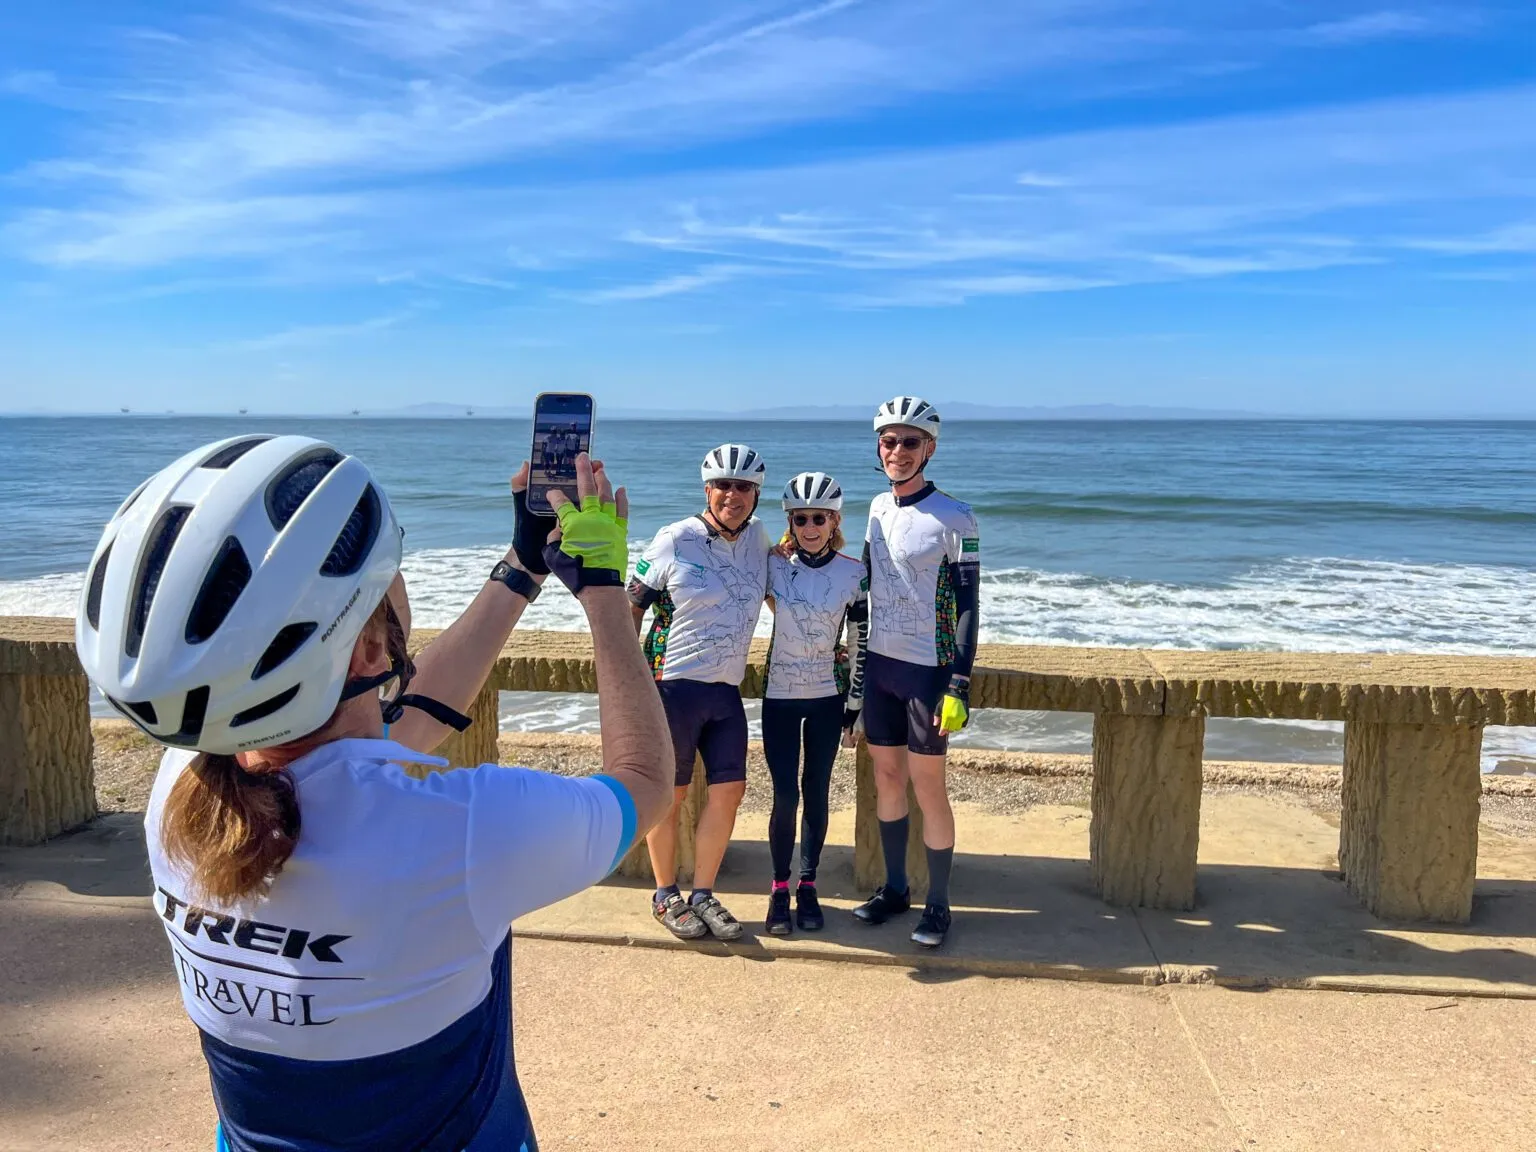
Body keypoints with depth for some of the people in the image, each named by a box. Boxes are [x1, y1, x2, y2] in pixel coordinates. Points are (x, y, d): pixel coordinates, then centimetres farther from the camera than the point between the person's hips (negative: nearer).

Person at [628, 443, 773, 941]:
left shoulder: (757, 536, 5)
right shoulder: (675, 541, -9)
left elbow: (775, 591, 22)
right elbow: (632, 605, -4)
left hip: (727, 690, 5)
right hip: (675, 685, -5)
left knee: (729, 789, 4)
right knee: (669, 793, 5)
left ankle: (703, 894, 20)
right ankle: (665, 896, 22)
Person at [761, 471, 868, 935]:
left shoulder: (854, 574, -4)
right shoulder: (774, 566, -5)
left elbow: (860, 641, 2)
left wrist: (856, 706, 3)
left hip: (827, 698, 0)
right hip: (780, 697, 0)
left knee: (816, 794, 7)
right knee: (785, 796, -1)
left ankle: (808, 887, 20)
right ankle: (779, 888, 14)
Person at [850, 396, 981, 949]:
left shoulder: (954, 518, -10)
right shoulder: (878, 507, 9)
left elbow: (967, 605, -11)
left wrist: (960, 686, -16)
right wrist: (856, 671, 16)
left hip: (928, 670, -6)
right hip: (879, 665, 6)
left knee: (927, 787, 0)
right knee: (887, 777, 12)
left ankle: (938, 904, 14)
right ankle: (894, 888, 26)